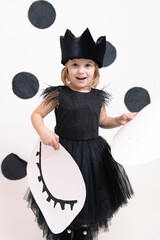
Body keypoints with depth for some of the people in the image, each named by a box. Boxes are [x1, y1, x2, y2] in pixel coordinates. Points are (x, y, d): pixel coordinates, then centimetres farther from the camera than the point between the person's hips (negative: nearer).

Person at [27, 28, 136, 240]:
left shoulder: (98, 97, 0)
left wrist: (119, 120, -3)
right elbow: (36, 115, -7)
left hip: (93, 153, 4)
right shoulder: (58, 94, -12)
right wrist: (43, 132, -26)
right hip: (64, 150, -3)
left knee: (90, 198, 18)